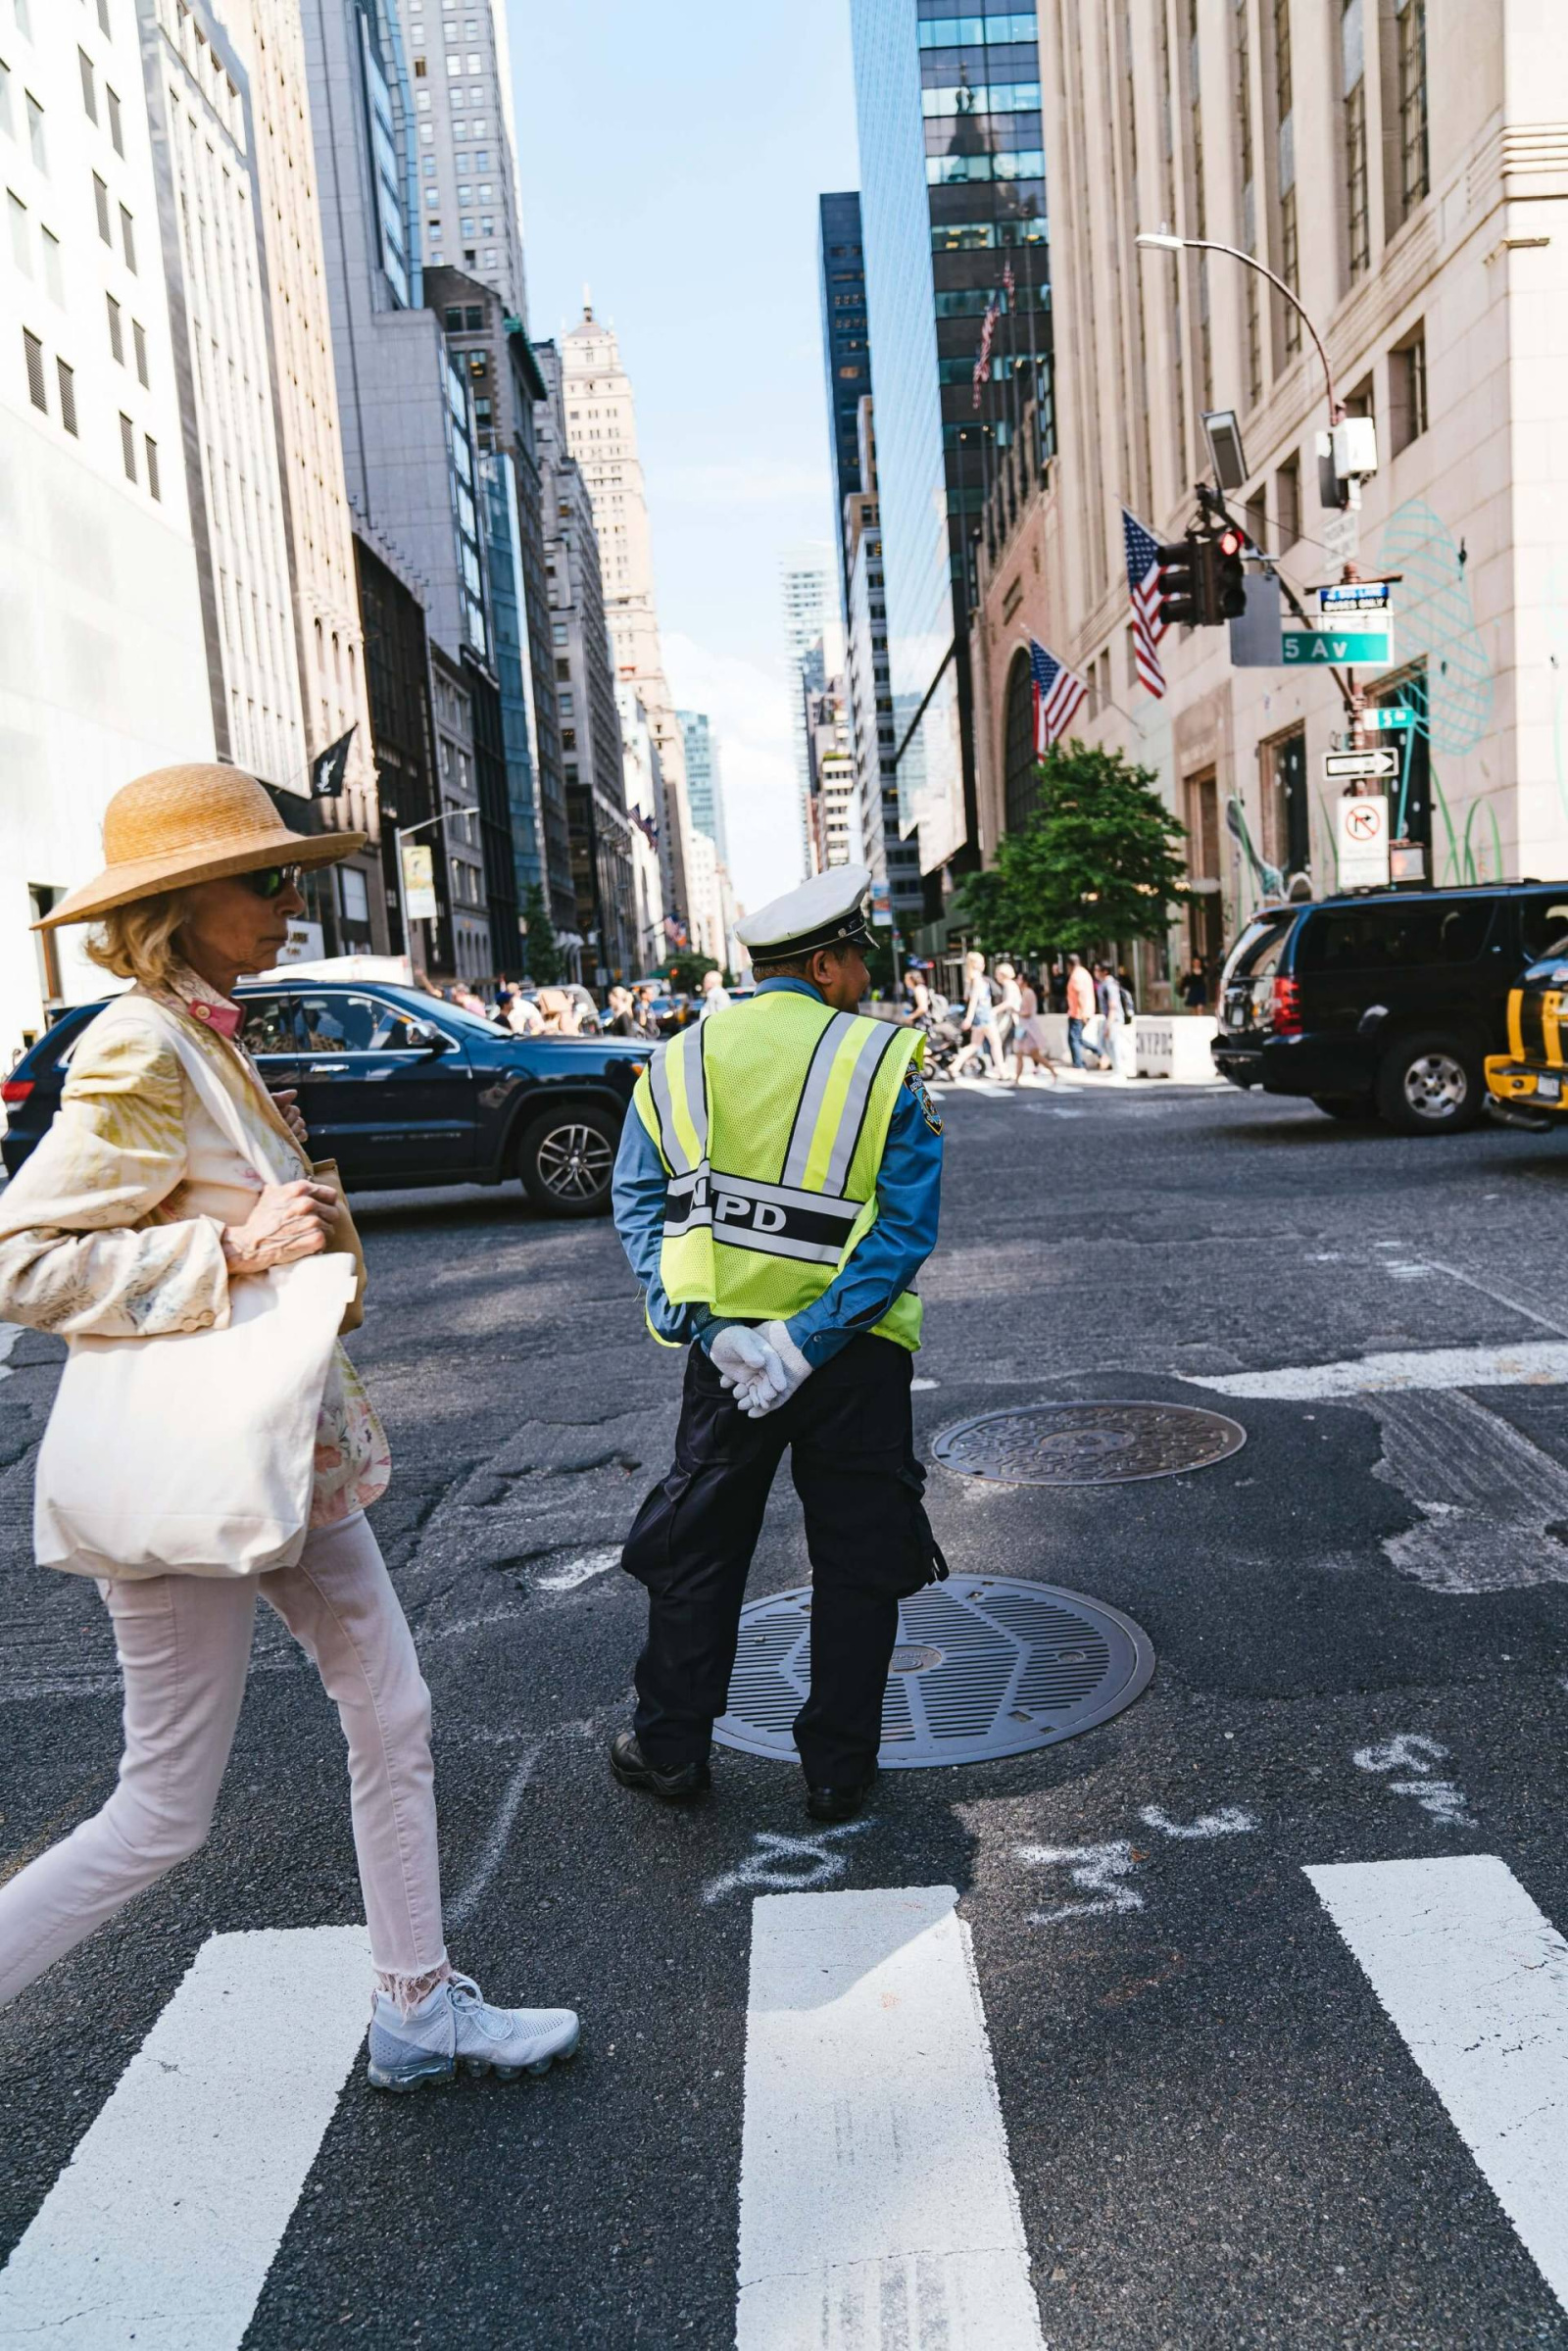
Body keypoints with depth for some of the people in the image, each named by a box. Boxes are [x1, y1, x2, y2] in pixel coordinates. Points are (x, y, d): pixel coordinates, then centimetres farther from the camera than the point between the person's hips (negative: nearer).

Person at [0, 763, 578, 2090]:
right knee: (165, 1816, 3)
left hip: (285, 1452, 10)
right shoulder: (142, 1050, -19)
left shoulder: (210, 1038, 10)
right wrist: (238, 1250, -24)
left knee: (393, 1719, 15)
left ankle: (419, 2008, 32)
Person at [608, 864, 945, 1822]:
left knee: (699, 1547, 17)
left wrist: (710, 1330, -9)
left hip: (726, 1343, 3)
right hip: (856, 1351, -2)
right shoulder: (885, 1060, -8)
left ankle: (671, 1749, 28)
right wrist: (810, 1342, -17)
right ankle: (838, 1770, 21)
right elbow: (907, 1225, -16)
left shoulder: (679, 1062, 2)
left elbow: (639, 1206, -3)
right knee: (856, 1561, 12)